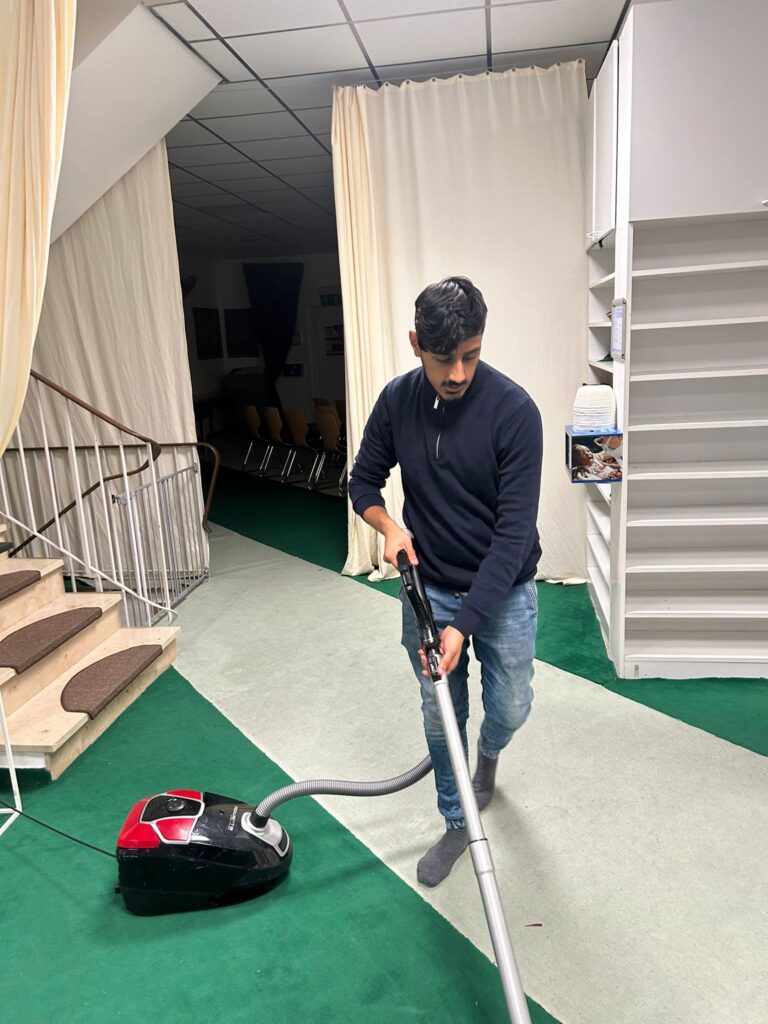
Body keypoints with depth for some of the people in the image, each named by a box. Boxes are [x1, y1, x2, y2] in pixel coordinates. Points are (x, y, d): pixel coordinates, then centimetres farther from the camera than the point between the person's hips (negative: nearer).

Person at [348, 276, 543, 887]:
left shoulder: (514, 411, -21)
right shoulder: (397, 401, -8)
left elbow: (514, 529, -23)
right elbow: (364, 482, 5)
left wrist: (465, 624, -26)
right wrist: (389, 526, -17)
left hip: (502, 591, -2)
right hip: (428, 589, 3)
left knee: (510, 709, 9)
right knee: (440, 717, 11)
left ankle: (488, 753, 46)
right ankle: (457, 825, 34)